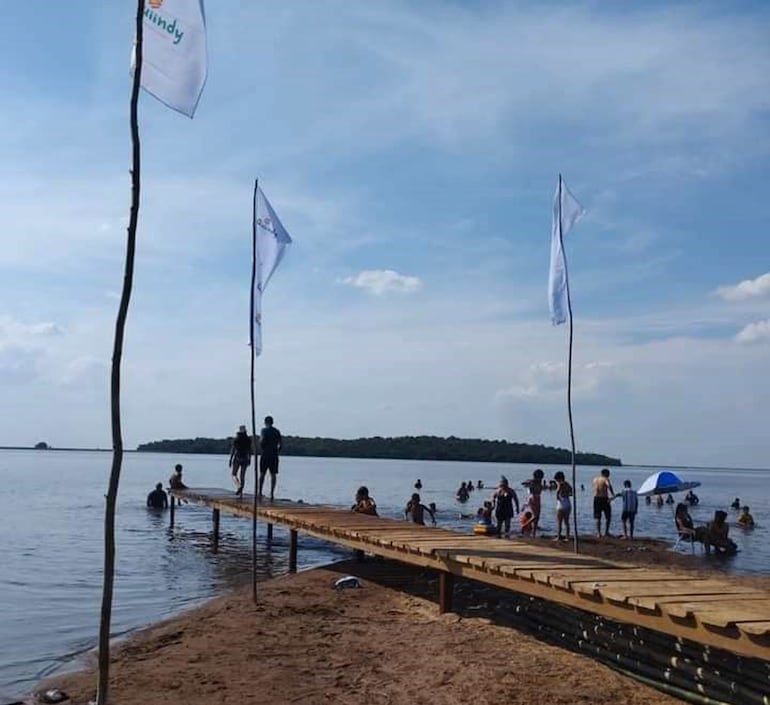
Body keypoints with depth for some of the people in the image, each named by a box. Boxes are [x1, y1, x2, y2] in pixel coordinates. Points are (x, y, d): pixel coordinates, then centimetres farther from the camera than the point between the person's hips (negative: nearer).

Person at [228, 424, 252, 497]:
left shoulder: (236, 439, -6)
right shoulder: (248, 439, 2)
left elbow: (233, 450, -8)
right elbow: (250, 450, 5)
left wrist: (230, 459, -3)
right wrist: (249, 459, 14)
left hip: (237, 459, -3)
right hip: (245, 459, 3)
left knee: (234, 475, 9)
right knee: (242, 476, 7)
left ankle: (238, 486, -17)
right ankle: (241, 492, 3)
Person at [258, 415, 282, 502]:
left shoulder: (264, 430, -4)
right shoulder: (277, 431, 9)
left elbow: (262, 440, -17)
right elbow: (280, 443, 5)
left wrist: (261, 448, -1)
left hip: (265, 455, -3)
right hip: (274, 456, 3)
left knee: (262, 474, 7)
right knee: (273, 474, 3)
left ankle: (260, 492, 3)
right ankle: (272, 493, -4)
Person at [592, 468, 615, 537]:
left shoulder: (595, 479, 11)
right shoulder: (605, 479, -7)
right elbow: (609, 486, -27)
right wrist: (613, 495, -30)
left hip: (596, 499, 5)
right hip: (604, 499, -5)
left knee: (598, 517, 8)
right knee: (608, 517, 9)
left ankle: (598, 533, 2)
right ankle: (606, 532, 5)